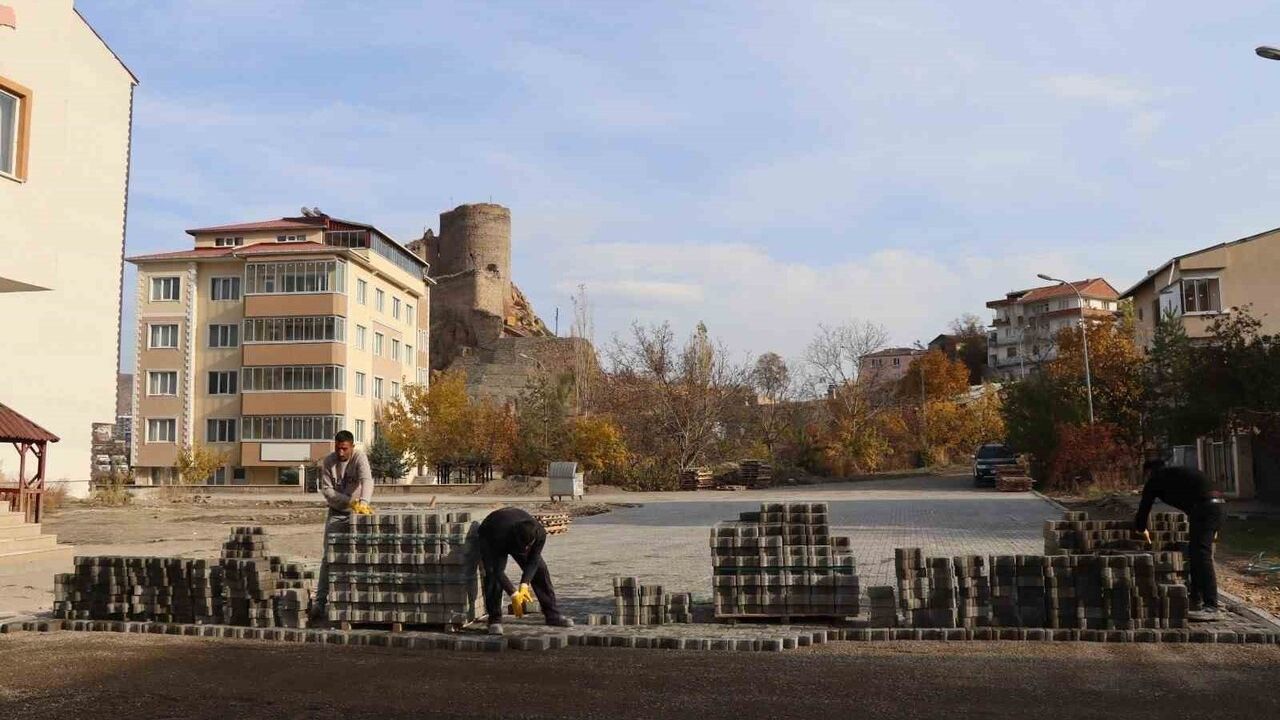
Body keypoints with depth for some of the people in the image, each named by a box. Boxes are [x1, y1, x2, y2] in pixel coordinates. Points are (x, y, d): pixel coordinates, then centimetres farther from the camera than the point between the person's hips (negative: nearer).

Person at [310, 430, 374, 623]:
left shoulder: (359, 458, -17)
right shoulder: (328, 461, -8)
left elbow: (367, 480, -34)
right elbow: (326, 489, -11)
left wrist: (363, 502, -52)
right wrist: (349, 501, -23)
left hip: (357, 513, -2)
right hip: (336, 514, 2)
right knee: (329, 558, -2)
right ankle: (320, 600, 0)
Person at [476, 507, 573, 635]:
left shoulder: (540, 534, -35)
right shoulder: (501, 536, -45)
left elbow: (533, 562, -25)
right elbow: (498, 570, -40)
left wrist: (524, 584, -39)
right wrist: (513, 594, -44)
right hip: (489, 538, -3)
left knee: (540, 569, -6)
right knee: (493, 574, -26)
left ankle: (553, 615, 4)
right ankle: (494, 620, -15)